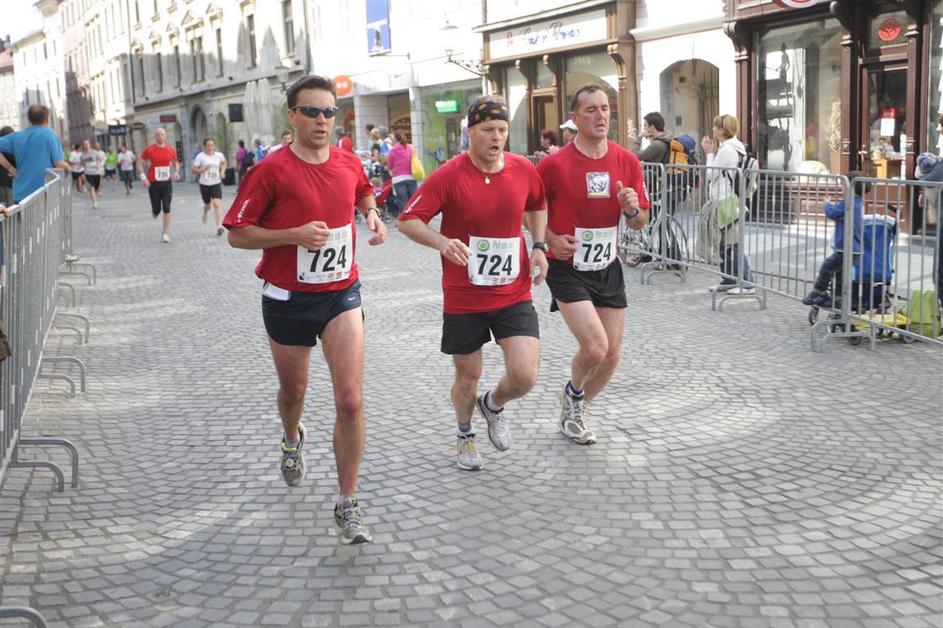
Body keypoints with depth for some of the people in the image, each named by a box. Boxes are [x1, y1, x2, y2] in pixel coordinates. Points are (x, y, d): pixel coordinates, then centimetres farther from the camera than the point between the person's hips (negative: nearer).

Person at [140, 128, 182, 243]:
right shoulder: (149, 150, -4)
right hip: (153, 183, -1)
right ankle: (155, 211, 42)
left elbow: (176, 162, 18)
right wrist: (143, 177, -11)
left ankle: (166, 234, 1)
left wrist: (176, 172, -2)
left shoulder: (171, 150, 3)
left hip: (167, 183, 1)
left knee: (166, 208, -6)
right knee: (157, 209, 2)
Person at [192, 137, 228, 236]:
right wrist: (203, 169, -23)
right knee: (207, 205, 15)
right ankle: (205, 213, 52)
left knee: (217, 204, -16)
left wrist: (222, 171, 4)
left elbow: (224, 163, 22)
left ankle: (219, 226, -19)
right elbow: (194, 170, -7)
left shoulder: (219, 155, -1)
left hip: (216, 184, 0)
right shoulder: (200, 156, -7)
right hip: (204, 184, 0)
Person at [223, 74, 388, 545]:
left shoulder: (349, 162, 0)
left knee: (351, 401, -11)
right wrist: (295, 234, -23)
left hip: (341, 295, 2)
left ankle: (347, 505, 2)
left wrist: (372, 215, 2)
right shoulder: (272, 171, -13)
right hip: (288, 299, -2)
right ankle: (292, 440, 57)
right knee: (293, 390, 20)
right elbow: (237, 234, -11)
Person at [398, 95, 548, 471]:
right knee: (468, 376, 13)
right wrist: (441, 242, -30)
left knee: (524, 376, -9)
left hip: (514, 295, 2)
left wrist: (538, 246, 4)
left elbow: (537, 206, 19)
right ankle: (465, 435, 44)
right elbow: (407, 221, -11)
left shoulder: (523, 169, -2)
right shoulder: (449, 175, -13)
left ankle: (492, 406, 27)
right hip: (463, 299, -2)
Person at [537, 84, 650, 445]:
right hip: (568, 269, -5)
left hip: (608, 267, 5)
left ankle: (574, 411, 33)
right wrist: (550, 239, -14)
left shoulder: (627, 161, 0)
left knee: (612, 354, 7)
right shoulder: (554, 164, -13)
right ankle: (573, 393, 18)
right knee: (594, 348, -17)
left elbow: (640, 222, 7)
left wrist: (632, 208, -15)